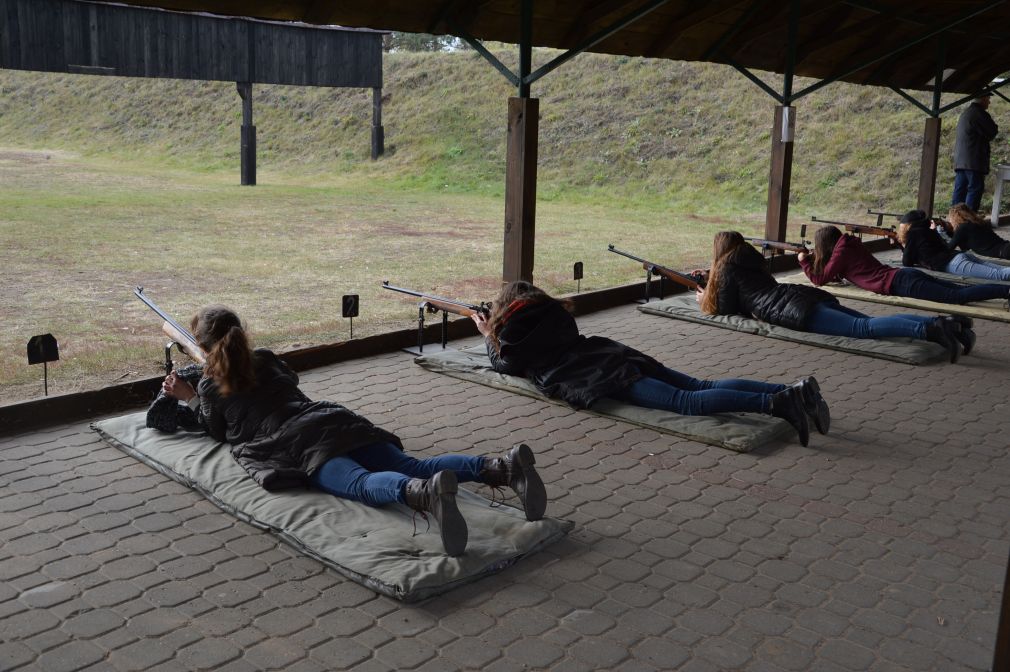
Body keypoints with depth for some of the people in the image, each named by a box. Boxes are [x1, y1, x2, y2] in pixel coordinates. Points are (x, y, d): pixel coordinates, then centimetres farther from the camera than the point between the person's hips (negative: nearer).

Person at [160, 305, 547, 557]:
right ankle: (502, 466, -36)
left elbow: (219, 431, 29)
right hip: (334, 419, 6)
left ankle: (425, 493, -68)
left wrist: (190, 398, 41)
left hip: (295, 445, -6)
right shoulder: (265, 359, 34)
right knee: (412, 466, -11)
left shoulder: (209, 386, 18)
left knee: (361, 483, -33)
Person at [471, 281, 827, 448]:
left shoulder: (512, 330, 13)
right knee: (701, 386, -2)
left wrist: (487, 335, 47)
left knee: (686, 401, -23)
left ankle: (774, 403, -43)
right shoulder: (554, 312, 32)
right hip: (617, 354, 8)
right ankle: (793, 389, -20)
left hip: (603, 377, -8)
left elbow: (505, 364, 30)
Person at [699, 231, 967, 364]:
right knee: (870, 323, -3)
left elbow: (728, 309, 9)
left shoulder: (726, 267, 10)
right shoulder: (751, 259, 35)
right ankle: (939, 324, -19)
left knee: (863, 328, -24)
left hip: (793, 308, -8)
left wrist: (706, 300, 28)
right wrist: (709, 293, 53)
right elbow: (747, 296, 50)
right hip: (807, 296, 8)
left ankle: (926, 330, -42)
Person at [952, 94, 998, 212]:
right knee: (975, 188, -7)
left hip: (960, 160, 9)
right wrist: (995, 129, 14)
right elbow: (992, 133, -6)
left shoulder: (966, 112, 20)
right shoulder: (980, 113, -11)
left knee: (960, 189, 7)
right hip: (973, 160, -9)